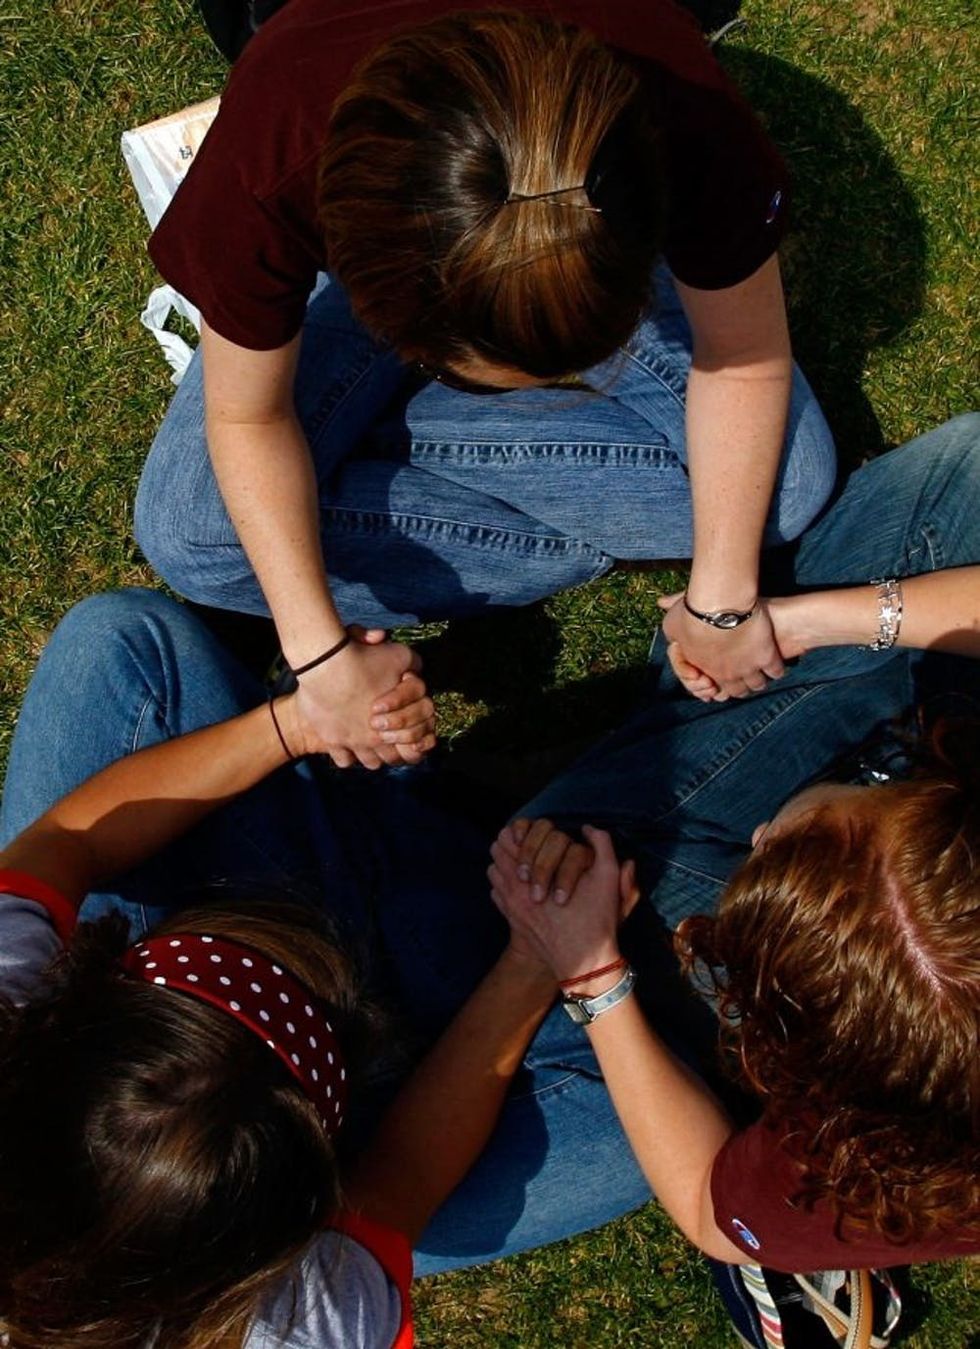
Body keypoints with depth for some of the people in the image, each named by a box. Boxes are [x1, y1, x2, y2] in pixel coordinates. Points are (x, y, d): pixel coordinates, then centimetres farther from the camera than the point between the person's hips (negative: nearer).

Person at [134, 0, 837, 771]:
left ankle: (392, 435, -5)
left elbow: (745, 363, -23)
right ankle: (593, 544, -7)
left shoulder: (690, 126, -40)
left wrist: (722, 604, -21)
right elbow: (248, 417, -24)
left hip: (604, 248, 1)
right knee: (187, 536, -19)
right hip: (368, 252, -1)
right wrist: (319, 652, -28)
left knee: (791, 481, -17)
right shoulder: (266, 164, -41)